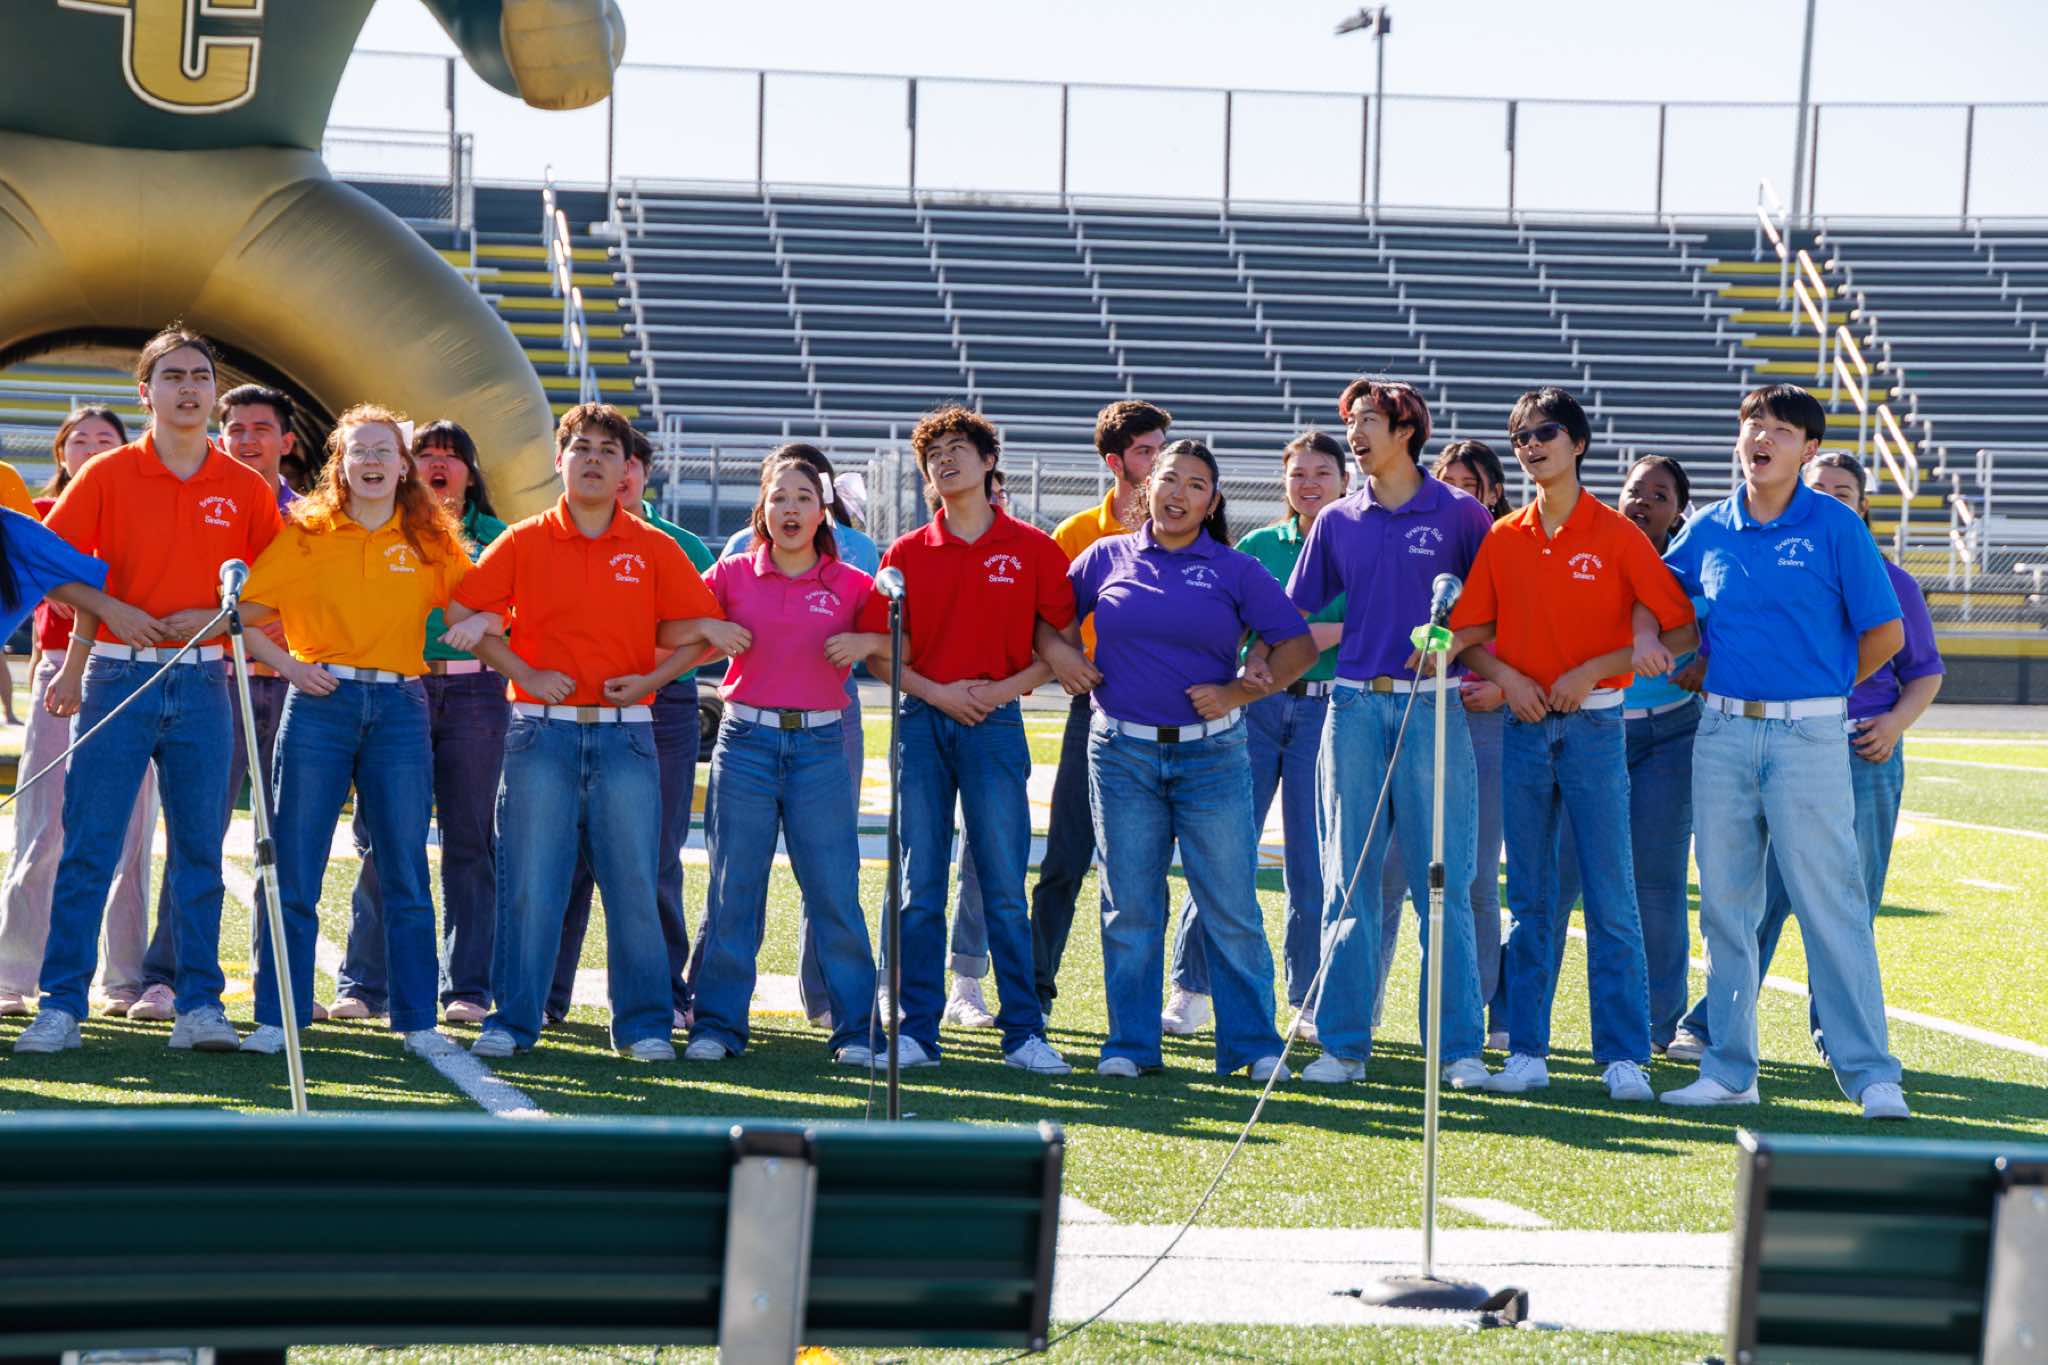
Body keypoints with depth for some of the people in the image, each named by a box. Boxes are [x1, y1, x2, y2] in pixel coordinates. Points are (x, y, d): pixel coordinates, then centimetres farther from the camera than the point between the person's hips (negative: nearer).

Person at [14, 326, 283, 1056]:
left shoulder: (246, 489, 6)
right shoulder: (107, 475, 2)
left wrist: (215, 617, -7)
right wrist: (113, 613, -9)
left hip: (202, 679, 2)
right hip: (117, 676, -1)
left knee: (200, 850, 3)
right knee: (88, 846, -3)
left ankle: (199, 1004, 8)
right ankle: (61, 1006, -1)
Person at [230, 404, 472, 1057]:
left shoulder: (431, 542, 8)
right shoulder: (305, 534, 4)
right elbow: (244, 611, 4)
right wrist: (286, 663, -7)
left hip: (399, 709, 1)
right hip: (319, 703, -1)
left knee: (405, 873, 1)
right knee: (293, 872, -1)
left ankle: (419, 1021, 7)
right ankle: (276, 1017, 5)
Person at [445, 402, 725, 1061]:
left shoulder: (656, 550, 6)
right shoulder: (523, 542, 5)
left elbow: (701, 630, 10)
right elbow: (462, 613, 5)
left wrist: (652, 678, -6)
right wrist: (525, 673, -4)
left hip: (625, 735, 1)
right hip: (541, 732, 0)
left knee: (633, 882, 1)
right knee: (528, 883, -1)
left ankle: (645, 1025, 8)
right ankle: (513, 1021, 6)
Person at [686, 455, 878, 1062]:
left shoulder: (850, 585, 4)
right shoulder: (733, 574, 5)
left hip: (818, 745, 0)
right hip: (746, 740, 0)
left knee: (835, 891, -2)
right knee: (733, 887, 2)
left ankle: (854, 1029, 6)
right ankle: (716, 1024, 10)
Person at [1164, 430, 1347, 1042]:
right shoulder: (1258, 545, 12)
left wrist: (1326, 633, -19)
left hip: (1325, 709, -2)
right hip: (1256, 703, 2)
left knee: (1312, 863, -1)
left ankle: (1312, 1001, 10)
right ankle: (1192, 988, 5)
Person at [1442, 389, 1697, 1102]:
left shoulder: (1617, 535, -2)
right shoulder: (1502, 539, 9)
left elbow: (1681, 628, -4)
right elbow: (1470, 636, 12)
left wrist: (1592, 670, -11)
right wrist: (1506, 677, -8)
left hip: (1594, 725, -3)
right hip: (1523, 724, 3)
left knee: (1611, 897, -4)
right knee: (1530, 900, 6)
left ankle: (1624, 1056, -3)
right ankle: (1527, 1050, 9)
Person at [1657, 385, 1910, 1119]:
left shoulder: (1835, 527, -4)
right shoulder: (1709, 529, 8)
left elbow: (1885, 631, -1)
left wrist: (1823, 686, 6)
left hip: (1809, 735, -4)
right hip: (1723, 731, 5)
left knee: (1829, 902, -6)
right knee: (1726, 905, 7)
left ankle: (1871, 1072, -3)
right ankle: (1729, 1068, 15)